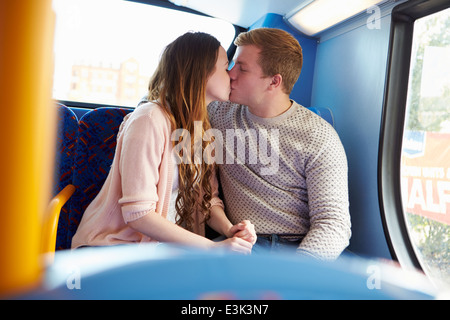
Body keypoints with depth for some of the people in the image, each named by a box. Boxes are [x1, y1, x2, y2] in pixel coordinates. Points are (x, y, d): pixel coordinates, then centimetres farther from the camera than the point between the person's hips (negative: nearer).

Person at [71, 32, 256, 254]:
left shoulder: (201, 126, 10)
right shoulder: (150, 120, -17)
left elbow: (209, 197, 5)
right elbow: (138, 214, -22)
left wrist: (228, 229, -16)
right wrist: (213, 247, -23)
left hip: (167, 242, 7)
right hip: (118, 242, -6)